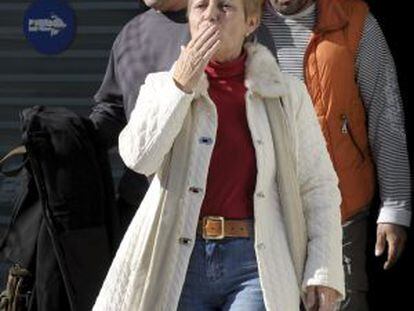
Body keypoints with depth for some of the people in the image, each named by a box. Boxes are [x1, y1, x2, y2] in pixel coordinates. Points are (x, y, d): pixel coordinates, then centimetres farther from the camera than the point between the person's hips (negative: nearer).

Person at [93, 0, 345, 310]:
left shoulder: (286, 94, 7)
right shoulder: (163, 85, 9)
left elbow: (319, 186, 8)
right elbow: (139, 156, -9)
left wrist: (324, 273, -1)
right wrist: (181, 86, -12)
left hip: (257, 264, -2)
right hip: (180, 262, 2)